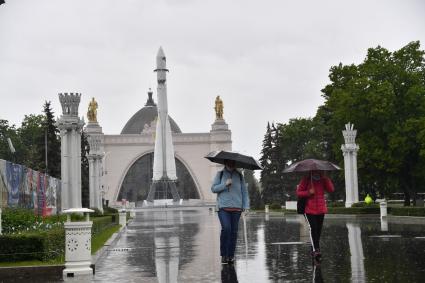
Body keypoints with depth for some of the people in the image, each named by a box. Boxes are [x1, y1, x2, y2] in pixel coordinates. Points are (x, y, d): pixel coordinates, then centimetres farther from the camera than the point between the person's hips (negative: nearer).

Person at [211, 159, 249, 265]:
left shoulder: (239, 176, 11)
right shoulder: (220, 174, 8)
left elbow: (244, 192, 10)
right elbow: (213, 189, 3)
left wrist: (246, 206, 2)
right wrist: (225, 185, -10)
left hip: (236, 208, 2)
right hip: (223, 207, -2)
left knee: (234, 231, 1)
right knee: (226, 228, -17)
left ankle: (231, 256, 9)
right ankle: (224, 255, -6)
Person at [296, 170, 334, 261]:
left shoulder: (323, 180, 8)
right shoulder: (306, 180, -2)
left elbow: (331, 189, -5)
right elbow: (298, 192, -2)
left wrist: (326, 179, -13)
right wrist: (308, 192, -18)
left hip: (321, 210, 4)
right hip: (309, 210, -4)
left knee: (318, 230, 9)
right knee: (313, 228, -18)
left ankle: (314, 250, 22)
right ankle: (316, 250, -21)